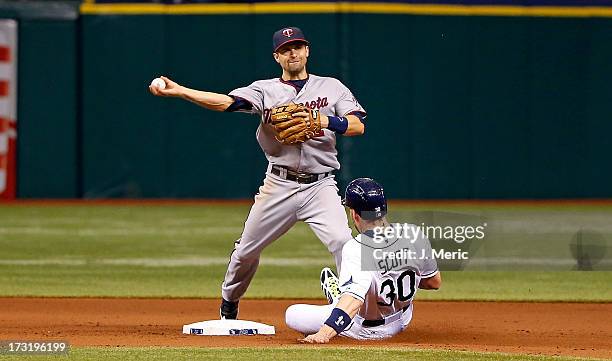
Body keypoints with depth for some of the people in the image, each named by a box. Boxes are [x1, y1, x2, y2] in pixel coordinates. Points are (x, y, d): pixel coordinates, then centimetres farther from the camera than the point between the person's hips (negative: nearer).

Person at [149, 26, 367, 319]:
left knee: (342, 241, -22)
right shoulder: (265, 90, 5)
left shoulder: (332, 87, 7)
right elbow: (225, 102, -10)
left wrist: (324, 121, -20)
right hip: (278, 185, 1)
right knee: (247, 250, 9)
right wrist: (178, 91, -23)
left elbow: (358, 126, -2)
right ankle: (228, 304, 34)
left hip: (320, 185, -1)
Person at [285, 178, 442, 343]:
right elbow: (435, 282, -2)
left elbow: (353, 300, -47)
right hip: (402, 321, 6)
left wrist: (324, 334, -57)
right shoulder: (414, 235, -17)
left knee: (292, 315, 4)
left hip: (366, 330, -6)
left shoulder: (356, 249, -33)